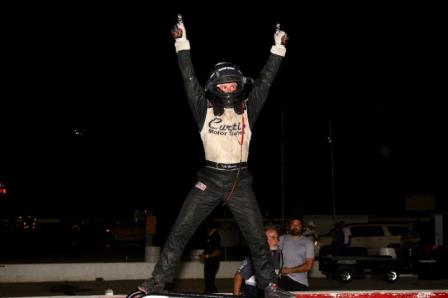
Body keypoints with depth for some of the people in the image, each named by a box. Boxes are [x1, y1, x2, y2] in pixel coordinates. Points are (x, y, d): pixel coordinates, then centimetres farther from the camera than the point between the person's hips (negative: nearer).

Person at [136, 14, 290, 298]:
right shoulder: (205, 111, 1)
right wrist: (182, 42, -5)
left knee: (257, 236, 3)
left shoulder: (247, 111, 5)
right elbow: (190, 79, -2)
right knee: (180, 230, -4)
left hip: (240, 181, 1)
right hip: (210, 179, -1)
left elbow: (265, 81, 5)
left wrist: (279, 48, 4)